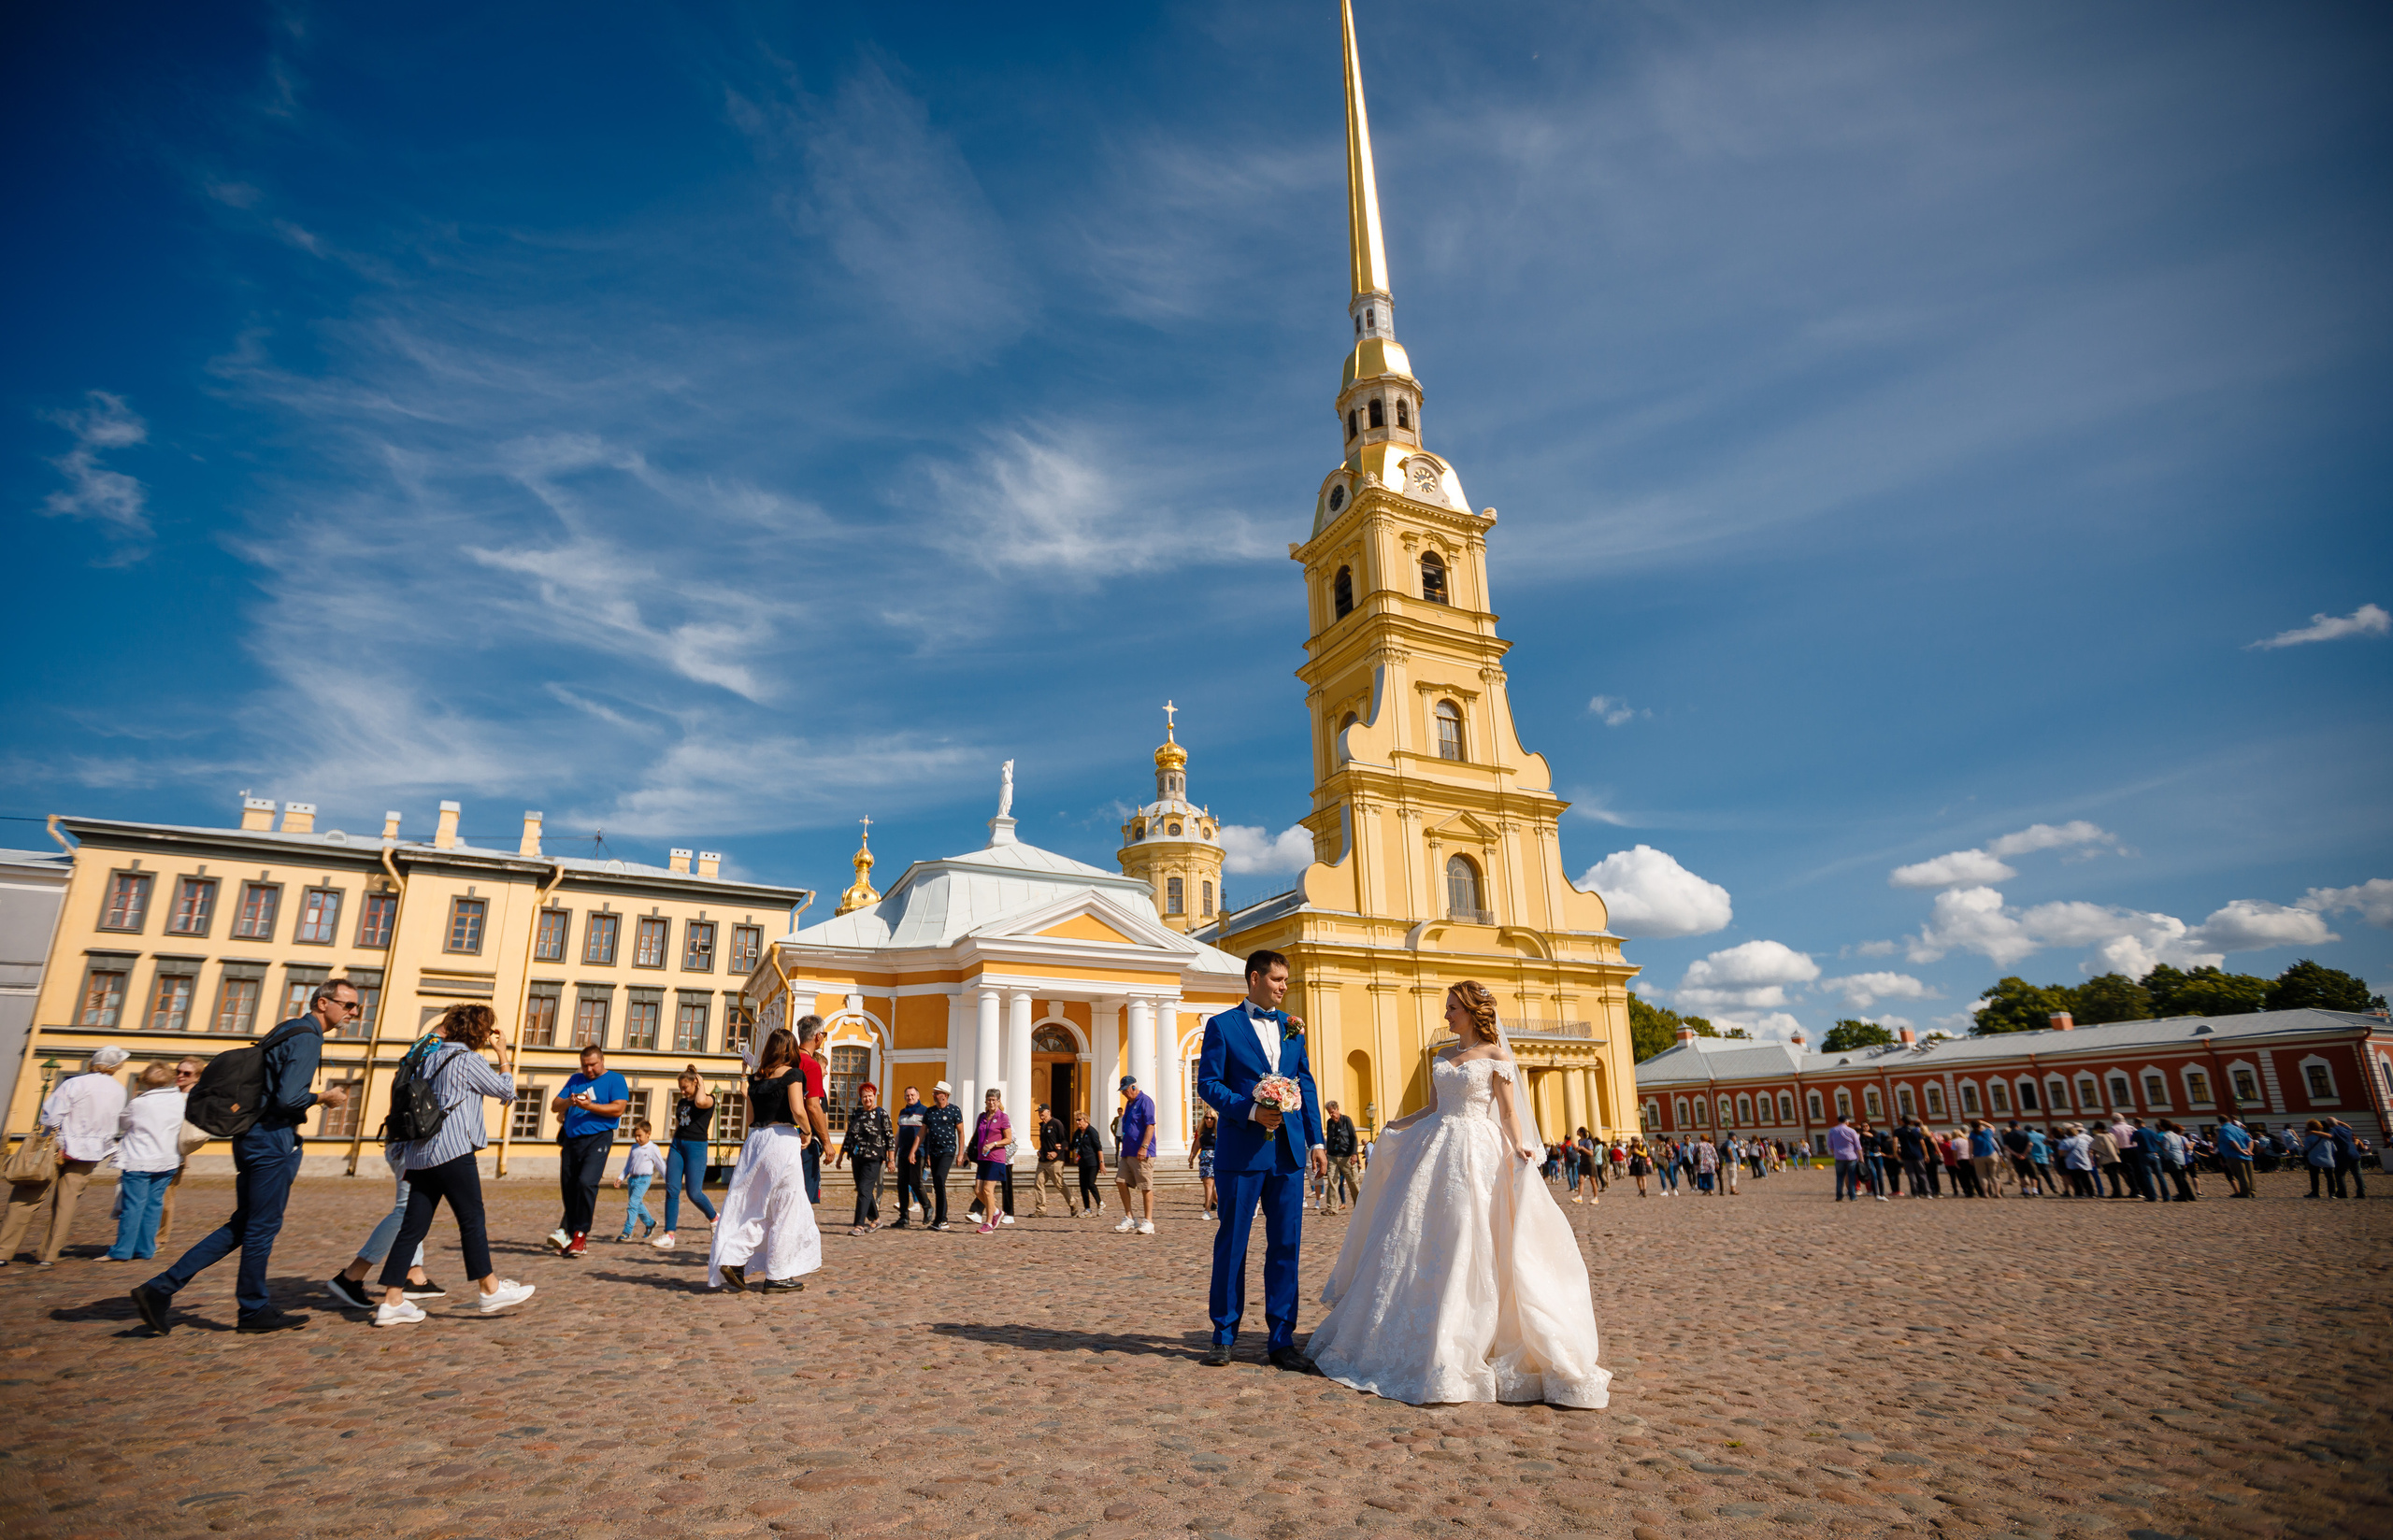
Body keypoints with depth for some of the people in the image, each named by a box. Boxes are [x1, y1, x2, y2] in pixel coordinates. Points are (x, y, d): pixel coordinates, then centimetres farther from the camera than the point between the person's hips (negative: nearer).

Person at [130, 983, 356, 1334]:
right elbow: (288, 1098, -24)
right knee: (262, 1227, 3)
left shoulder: (289, 1030, 16)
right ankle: (254, 1310, 14)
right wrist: (323, 1098, -7)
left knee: (243, 1225, 15)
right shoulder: (306, 1038, -16)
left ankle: (161, 1288, 11)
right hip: (273, 1139, -10)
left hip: (253, 1135, 10)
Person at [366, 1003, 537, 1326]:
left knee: (414, 1226, 8)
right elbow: (505, 1090, 2)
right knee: (472, 1219, -1)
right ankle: (491, 1290, 5)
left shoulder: (430, 1055, 15)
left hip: (419, 1153, 8)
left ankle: (392, 1302, 7)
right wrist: (503, 1056, 12)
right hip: (452, 1151, -8)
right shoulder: (468, 1059, -7)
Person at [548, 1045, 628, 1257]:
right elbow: (554, 1106, 14)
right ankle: (568, 1234, 14)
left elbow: (618, 1108, -8)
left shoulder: (615, 1080, 5)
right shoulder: (575, 1080, 20)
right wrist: (569, 1102, -7)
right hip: (571, 1140, 6)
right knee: (568, 1188, 5)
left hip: (597, 1138, -5)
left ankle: (579, 1234, -14)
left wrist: (589, 1106, -16)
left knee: (586, 1182, -20)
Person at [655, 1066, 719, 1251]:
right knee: (672, 1190, -4)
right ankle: (670, 1235, -3)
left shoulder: (708, 1099, -4)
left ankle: (714, 1219, 18)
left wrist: (702, 1084, -12)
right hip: (677, 1146, 6)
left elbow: (700, 1101, -29)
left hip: (697, 1147, -6)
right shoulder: (681, 1102, 16)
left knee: (694, 1193, -7)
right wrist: (671, 1151, 20)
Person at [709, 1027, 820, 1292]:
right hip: (783, 1140, -6)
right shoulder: (792, 1074, -5)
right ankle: (777, 1277, 6)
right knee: (784, 1210, 2)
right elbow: (798, 1111, -14)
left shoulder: (755, 1077, 13)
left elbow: (750, 1118, 16)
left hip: (755, 1141, 6)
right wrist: (807, 1132, 2)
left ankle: (732, 1259, -1)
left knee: (750, 1205, 13)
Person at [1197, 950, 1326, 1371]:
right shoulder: (1222, 1025, -1)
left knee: (1286, 1246, 6)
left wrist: (1316, 1140, 7)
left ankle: (1281, 1339, 17)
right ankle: (1224, 1336, 20)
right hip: (1242, 1151, -4)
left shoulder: (1293, 1027, 12)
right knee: (1231, 1246, 6)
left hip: (1288, 1151, 4)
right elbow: (1208, 1083, -5)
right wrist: (1250, 1110, -17)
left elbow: (1307, 1084, 13)